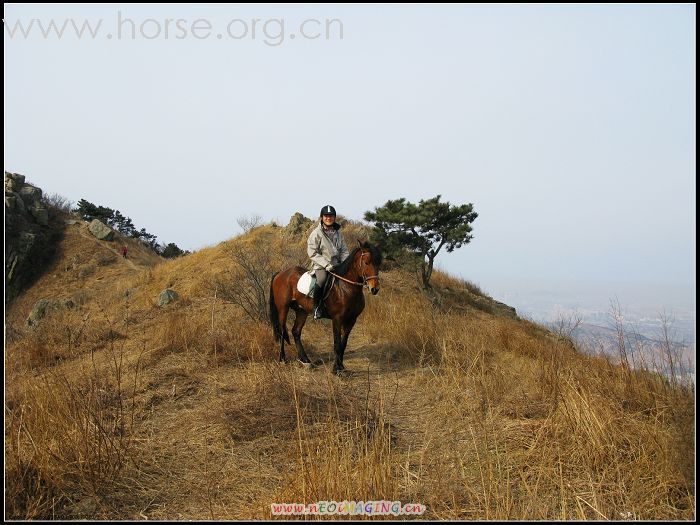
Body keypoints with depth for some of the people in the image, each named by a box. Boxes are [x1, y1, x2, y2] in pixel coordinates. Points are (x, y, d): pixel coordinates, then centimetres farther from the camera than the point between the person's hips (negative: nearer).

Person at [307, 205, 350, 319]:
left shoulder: (337, 233, 12)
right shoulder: (316, 233, -4)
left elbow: (344, 251, 15)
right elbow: (312, 253, -9)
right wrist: (326, 264, -17)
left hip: (337, 264, 6)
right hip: (321, 266, -5)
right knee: (322, 281, -33)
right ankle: (317, 307, -17)